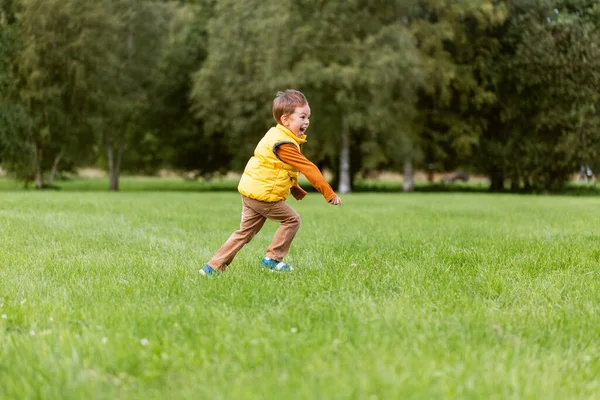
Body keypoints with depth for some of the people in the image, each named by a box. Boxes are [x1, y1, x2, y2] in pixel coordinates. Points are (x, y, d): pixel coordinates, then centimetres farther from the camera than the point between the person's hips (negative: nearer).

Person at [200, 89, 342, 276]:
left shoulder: (276, 136, 14)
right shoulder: (285, 145, -19)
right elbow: (309, 169, -19)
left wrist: (296, 190, 23)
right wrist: (330, 194, -17)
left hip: (250, 191, 10)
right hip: (262, 195, -10)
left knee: (246, 231, 13)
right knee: (292, 219, 2)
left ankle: (213, 266, 11)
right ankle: (272, 259, 7)